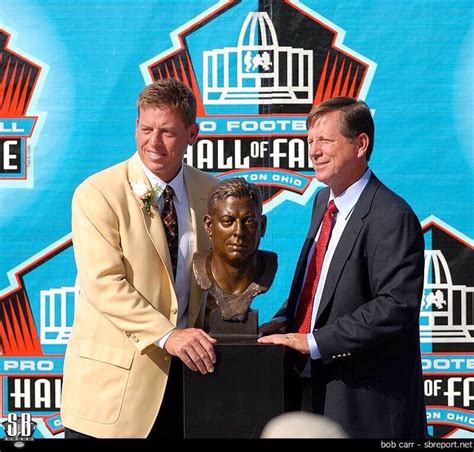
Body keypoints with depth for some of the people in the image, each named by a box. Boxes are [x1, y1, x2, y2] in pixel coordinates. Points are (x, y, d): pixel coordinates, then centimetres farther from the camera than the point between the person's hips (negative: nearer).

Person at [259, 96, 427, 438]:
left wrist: (314, 342, -23)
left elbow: (397, 307, -24)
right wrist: (277, 330, 3)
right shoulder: (323, 202, 11)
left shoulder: (392, 217, -18)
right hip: (311, 383, 8)